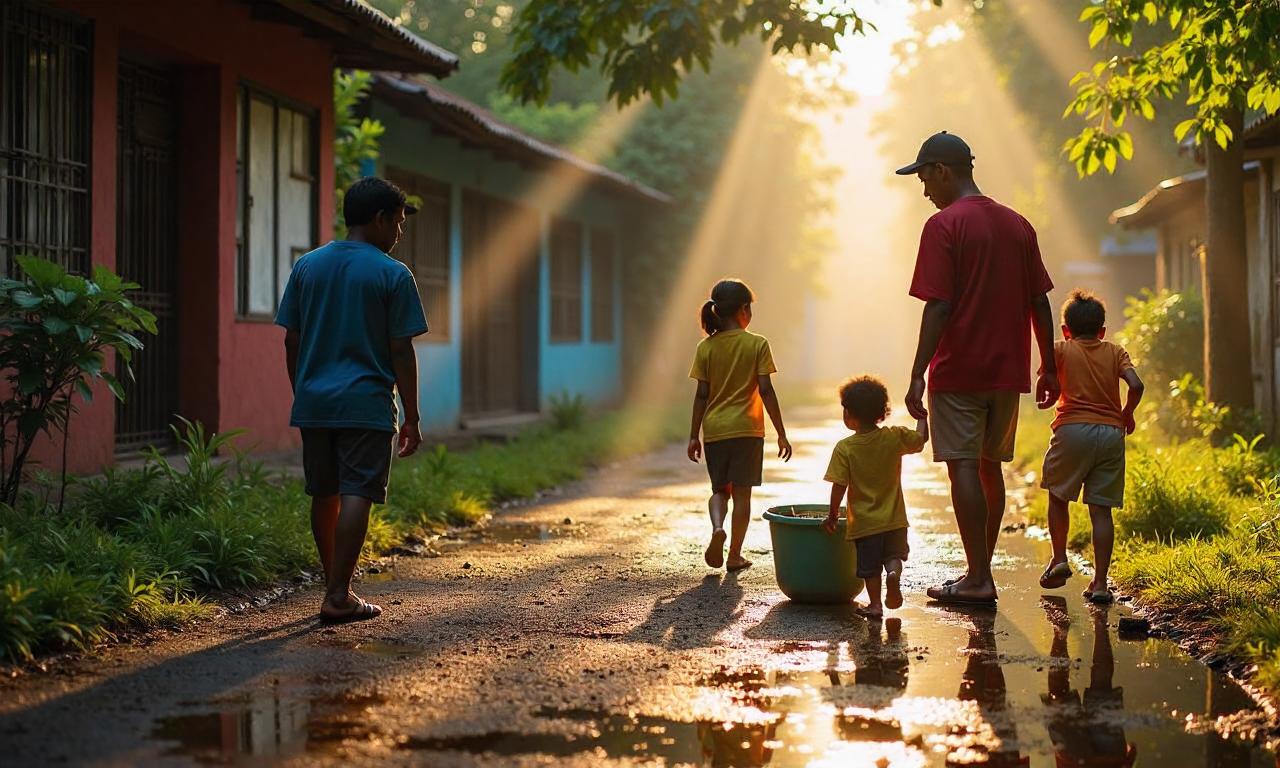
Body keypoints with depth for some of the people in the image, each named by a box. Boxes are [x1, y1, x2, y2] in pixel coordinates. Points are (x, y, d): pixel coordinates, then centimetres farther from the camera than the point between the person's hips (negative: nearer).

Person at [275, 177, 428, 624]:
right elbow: (401, 352, -7)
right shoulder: (392, 275, -6)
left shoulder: (307, 266, 8)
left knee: (324, 497, 14)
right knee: (356, 496, -3)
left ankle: (335, 586, 24)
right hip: (366, 406, -5)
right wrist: (412, 418, -1)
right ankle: (338, 598, -6)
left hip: (314, 403, 5)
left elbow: (291, 342, 9)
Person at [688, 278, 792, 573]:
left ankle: (717, 528, -14)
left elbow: (701, 394, 1)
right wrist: (781, 434, -3)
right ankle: (735, 555, 8)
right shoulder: (757, 344, -6)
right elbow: (766, 391, -9)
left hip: (715, 429, 2)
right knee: (742, 492, 7)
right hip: (747, 428, -2)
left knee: (719, 489, 15)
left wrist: (694, 435, 7)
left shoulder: (706, 347, 1)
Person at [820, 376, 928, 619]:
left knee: (870, 566, 12)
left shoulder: (844, 448, -13)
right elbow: (921, 437, 9)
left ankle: (875, 604, 12)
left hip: (864, 521, -2)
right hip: (894, 518, 2)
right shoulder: (895, 437, -7)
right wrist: (921, 415, 28)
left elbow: (839, 486, -14)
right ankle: (894, 573, -13)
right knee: (893, 554, 16)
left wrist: (833, 515, -2)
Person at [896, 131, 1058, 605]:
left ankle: (978, 579, -4)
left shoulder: (944, 225, -10)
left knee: (963, 467, -3)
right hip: (1008, 371, 7)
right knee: (990, 467, 14)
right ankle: (980, 572, 19)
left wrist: (918, 375, -16)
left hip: (958, 371, -7)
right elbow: (1040, 303, 11)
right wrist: (1049, 368, 17)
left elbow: (939, 307, -17)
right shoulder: (1018, 225, 11)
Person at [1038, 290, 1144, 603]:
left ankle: (1059, 559, 16)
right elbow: (1136, 385, -1)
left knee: (1058, 495, 20)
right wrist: (1127, 414, 15)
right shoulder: (1115, 352, 13)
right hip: (1111, 432, 2)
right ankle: (1100, 582, -2)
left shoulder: (1060, 350, 8)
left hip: (1073, 428, -2)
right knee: (1101, 509, 2)